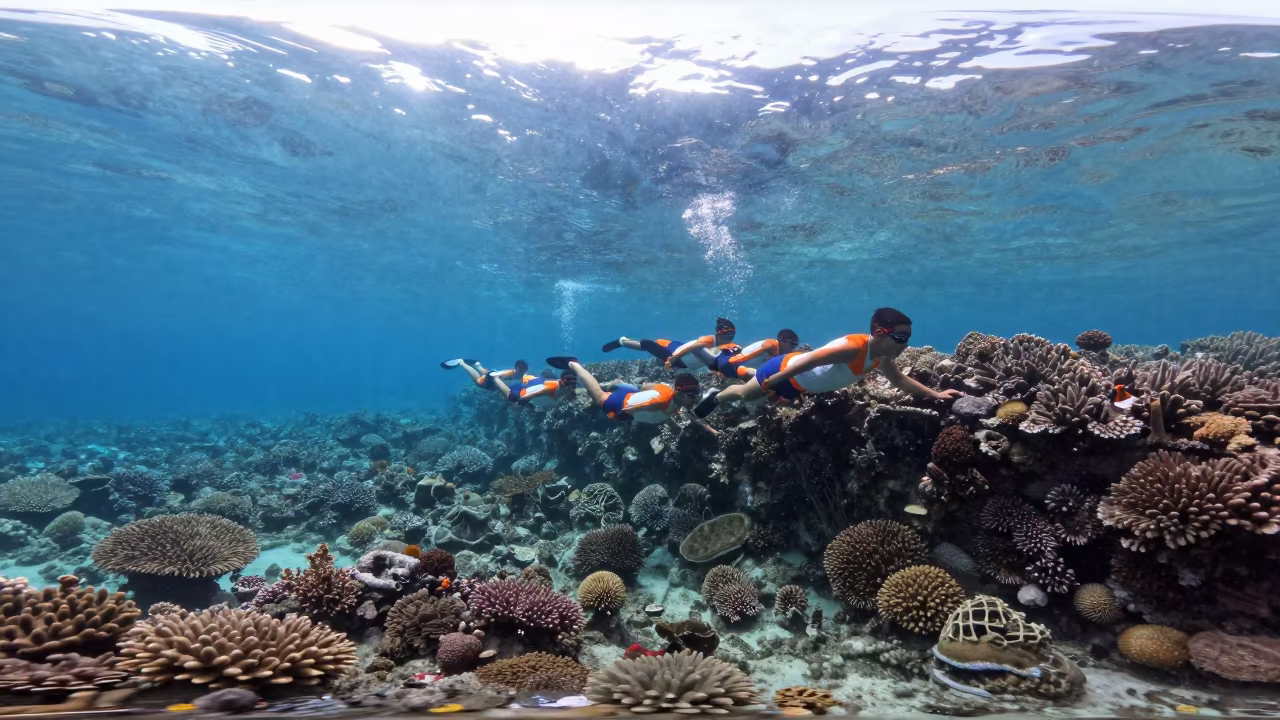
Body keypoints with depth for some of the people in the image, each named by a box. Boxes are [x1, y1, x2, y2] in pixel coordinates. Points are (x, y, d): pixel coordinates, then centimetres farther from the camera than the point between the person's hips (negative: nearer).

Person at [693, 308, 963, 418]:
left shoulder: (881, 358, -11)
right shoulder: (852, 347, -40)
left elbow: (900, 379, 4)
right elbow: (811, 359, -39)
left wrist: (935, 394, -5)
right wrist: (774, 382, -33)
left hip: (798, 386, 8)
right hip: (785, 370, -8)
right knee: (744, 393, 16)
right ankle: (715, 397, 44)